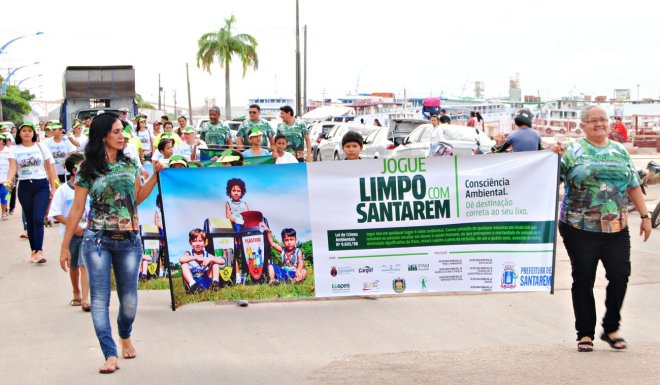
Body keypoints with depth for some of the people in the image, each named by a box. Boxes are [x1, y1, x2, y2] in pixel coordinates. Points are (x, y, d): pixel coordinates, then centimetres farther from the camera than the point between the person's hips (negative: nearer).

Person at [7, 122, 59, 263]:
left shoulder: (41, 147, 3)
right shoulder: (15, 149, 4)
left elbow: (49, 168, 5)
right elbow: (12, 166, -10)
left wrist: (53, 187, 0)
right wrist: (10, 179, -31)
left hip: (41, 185, -2)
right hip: (24, 186, 2)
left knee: (38, 219, -14)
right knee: (29, 220, 8)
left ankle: (39, 251, -16)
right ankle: (34, 251, 16)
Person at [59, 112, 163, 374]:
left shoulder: (130, 164, 8)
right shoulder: (88, 170, -2)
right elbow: (77, 209, 0)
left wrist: (156, 175, 9)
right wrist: (65, 246, 0)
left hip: (129, 240, 3)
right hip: (97, 241, -2)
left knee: (129, 299, 6)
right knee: (100, 298, -7)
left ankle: (125, 337, 36)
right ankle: (110, 354, -7)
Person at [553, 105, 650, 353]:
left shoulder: (620, 151, 13)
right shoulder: (572, 151, 0)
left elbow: (633, 186, 16)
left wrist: (644, 215, 12)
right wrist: (556, 156, -26)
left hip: (617, 228, 3)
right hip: (581, 230, -3)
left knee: (620, 276, 0)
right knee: (583, 280, 4)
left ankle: (611, 328, 18)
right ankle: (585, 333, 15)